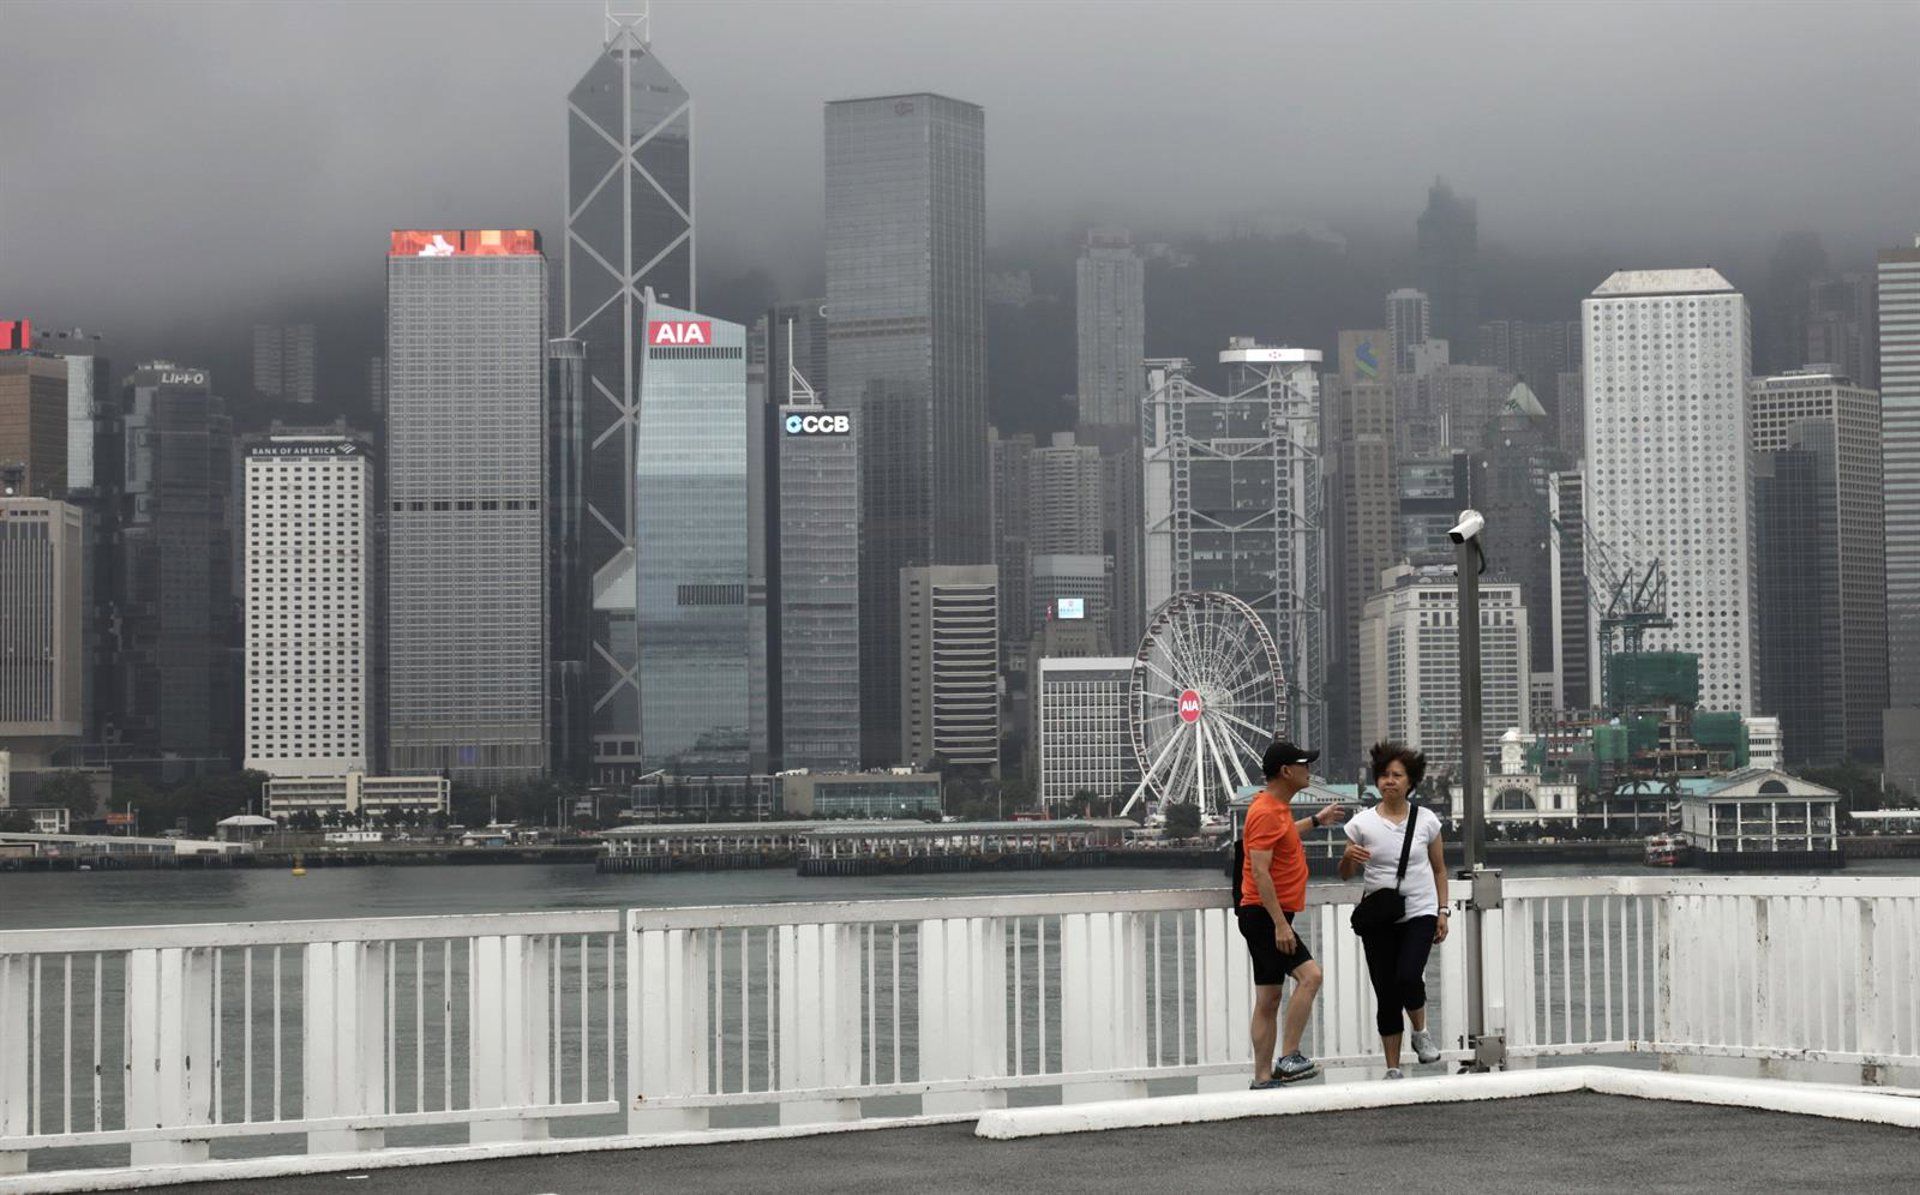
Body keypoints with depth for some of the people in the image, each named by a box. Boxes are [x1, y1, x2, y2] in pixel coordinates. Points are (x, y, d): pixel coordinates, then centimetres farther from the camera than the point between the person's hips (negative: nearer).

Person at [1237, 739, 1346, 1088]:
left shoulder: (1276, 807, 14)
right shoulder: (1266, 812, -17)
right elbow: (1260, 873, -23)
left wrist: (1315, 821, 45)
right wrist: (1280, 924, -27)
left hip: (1270, 917, 11)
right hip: (1264, 915, -11)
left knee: (1269, 1000, 10)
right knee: (1309, 975, -21)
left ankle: (1263, 1079, 12)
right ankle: (1288, 1058, -22)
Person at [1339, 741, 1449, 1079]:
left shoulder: (1427, 821, 0)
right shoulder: (1362, 823, -1)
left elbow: (1438, 869, 11)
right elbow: (1346, 874, 5)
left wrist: (1442, 912, 4)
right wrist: (1348, 857, -17)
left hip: (1419, 914, -1)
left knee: (1408, 977, -23)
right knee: (1386, 996, 3)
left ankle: (1420, 1032, 7)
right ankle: (1393, 1070, 13)